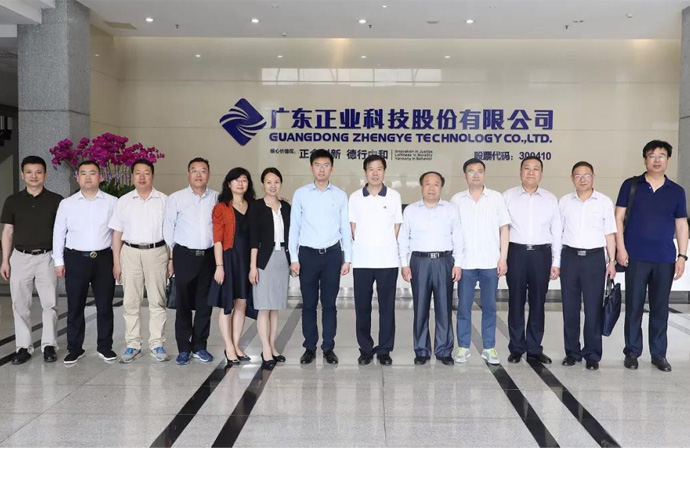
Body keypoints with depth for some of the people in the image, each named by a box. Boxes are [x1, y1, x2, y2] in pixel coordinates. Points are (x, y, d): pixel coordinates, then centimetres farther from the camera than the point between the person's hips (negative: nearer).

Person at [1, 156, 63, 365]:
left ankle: (49, 345, 12)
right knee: (20, 304, 4)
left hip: (46, 257, -1)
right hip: (20, 257, 2)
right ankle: (23, 347, 13)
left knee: (50, 304, 0)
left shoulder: (56, 200, 1)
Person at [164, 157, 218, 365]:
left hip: (209, 256, 2)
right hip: (185, 256, -1)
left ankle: (199, 346, 18)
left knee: (204, 303, 7)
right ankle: (184, 348, 12)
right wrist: (172, 256, 3)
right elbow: (168, 229, 4)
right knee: (184, 303, 3)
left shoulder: (217, 198, 4)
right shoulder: (175, 198, 1)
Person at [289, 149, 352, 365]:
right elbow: (294, 227, 2)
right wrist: (293, 258, -2)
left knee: (329, 304, 7)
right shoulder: (300, 194, 1)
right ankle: (310, 347, 17)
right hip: (308, 253, 0)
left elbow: (345, 228, 4)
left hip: (332, 253, 0)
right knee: (309, 303, 7)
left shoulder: (340, 195, 2)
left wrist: (347, 259, 1)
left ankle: (328, 347, 16)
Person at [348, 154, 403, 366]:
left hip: (388, 261, 0)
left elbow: (397, 227, 7)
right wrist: (360, 248, 3)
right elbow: (352, 228, 8)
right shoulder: (355, 197, 4)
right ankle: (365, 349, 16)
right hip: (361, 261, 1)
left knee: (387, 307, 3)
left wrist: (387, 248, 2)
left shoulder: (394, 196, 3)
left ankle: (384, 350, 12)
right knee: (362, 307, 5)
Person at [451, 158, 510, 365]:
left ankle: (489, 348, 15)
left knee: (489, 307, 6)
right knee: (463, 306, 5)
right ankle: (463, 347, 14)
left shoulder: (496, 197, 4)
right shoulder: (456, 200, 5)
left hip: (491, 262, 0)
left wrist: (503, 258, -2)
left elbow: (504, 228, 4)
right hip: (464, 262, 0)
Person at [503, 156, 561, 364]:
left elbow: (556, 232, 8)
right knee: (516, 301, 4)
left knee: (537, 303, 6)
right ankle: (516, 348, 13)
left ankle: (535, 349, 15)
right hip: (516, 252, -1)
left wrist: (556, 262, 4)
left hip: (541, 254, 1)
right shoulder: (508, 196, 4)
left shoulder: (550, 199, 8)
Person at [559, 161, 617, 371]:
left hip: (595, 258, -2)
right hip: (570, 257, 2)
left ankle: (592, 354, 11)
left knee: (593, 308, 1)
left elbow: (609, 233, 4)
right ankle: (572, 351, 18)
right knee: (570, 307, 7)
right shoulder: (564, 202, 5)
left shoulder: (605, 202, 1)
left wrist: (612, 261, 0)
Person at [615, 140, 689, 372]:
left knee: (660, 308, 8)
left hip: (665, 259, 2)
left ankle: (658, 353, 18)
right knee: (634, 306, 3)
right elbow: (619, 218, 1)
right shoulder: (631, 185, 2)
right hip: (636, 257, -2)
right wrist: (620, 248, -8)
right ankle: (632, 352, 14)